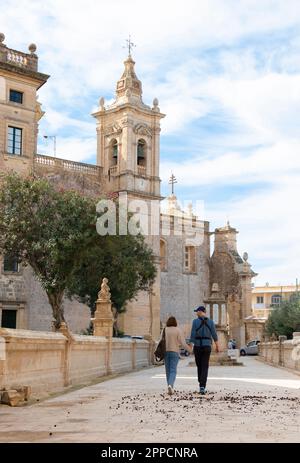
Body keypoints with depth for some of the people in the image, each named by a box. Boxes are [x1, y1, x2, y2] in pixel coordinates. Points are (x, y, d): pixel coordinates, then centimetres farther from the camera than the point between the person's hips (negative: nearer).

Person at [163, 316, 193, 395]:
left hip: (165, 352, 2)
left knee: (168, 371, 13)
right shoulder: (178, 330, -4)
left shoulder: (164, 330, 0)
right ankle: (170, 385, -28)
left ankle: (170, 388, 19)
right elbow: (182, 343, -7)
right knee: (173, 371, -4)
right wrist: (190, 350, 4)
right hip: (174, 352, -2)